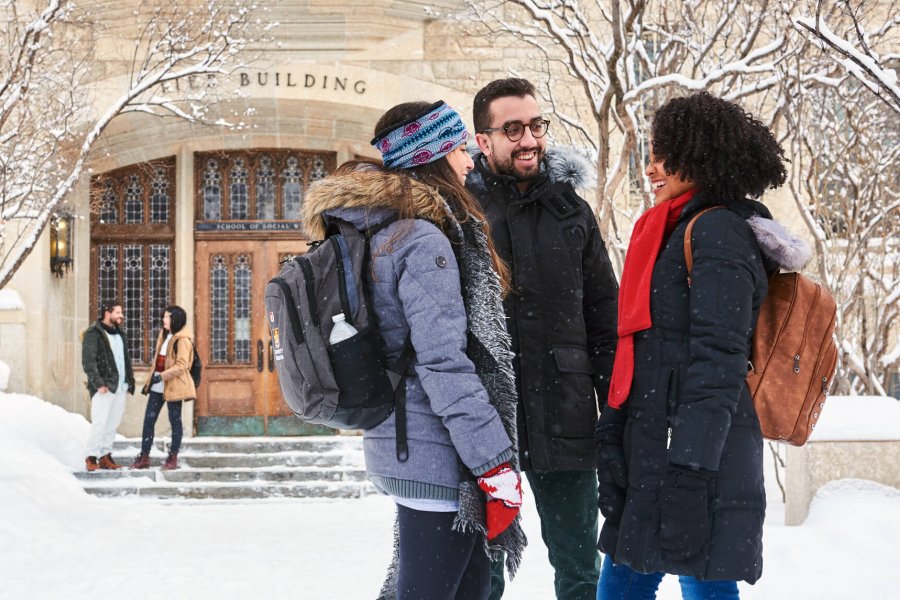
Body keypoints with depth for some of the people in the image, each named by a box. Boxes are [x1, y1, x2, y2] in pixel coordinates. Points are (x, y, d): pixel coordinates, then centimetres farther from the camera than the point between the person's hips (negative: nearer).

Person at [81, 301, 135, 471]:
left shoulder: (119, 333, 19)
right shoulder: (93, 334, -6)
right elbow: (88, 362, -13)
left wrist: (130, 380, 15)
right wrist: (99, 383, -19)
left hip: (120, 387, 8)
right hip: (104, 387, -8)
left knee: (112, 424, 9)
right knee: (100, 423, -9)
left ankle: (105, 456, 16)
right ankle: (91, 458, -2)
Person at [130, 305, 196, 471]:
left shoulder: (182, 339, -12)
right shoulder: (164, 335, 14)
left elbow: (181, 366, -19)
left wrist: (162, 376, -26)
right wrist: (151, 379, 18)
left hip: (173, 385, -8)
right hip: (158, 385, 8)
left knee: (175, 420, 3)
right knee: (148, 419, 5)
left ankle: (173, 457, 10)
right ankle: (144, 456, 9)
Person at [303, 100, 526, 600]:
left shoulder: (378, 235, 12)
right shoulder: (423, 241, -17)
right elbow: (444, 365, -23)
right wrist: (496, 468, -21)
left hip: (399, 446, 9)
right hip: (436, 457, -9)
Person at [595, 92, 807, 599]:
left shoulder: (717, 232, -11)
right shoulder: (684, 229, 18)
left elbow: (719, 361, -18)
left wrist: (688, 471, -22)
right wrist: (613, 433, 16)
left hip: (699, 458, -10)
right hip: (653, 448, 10)